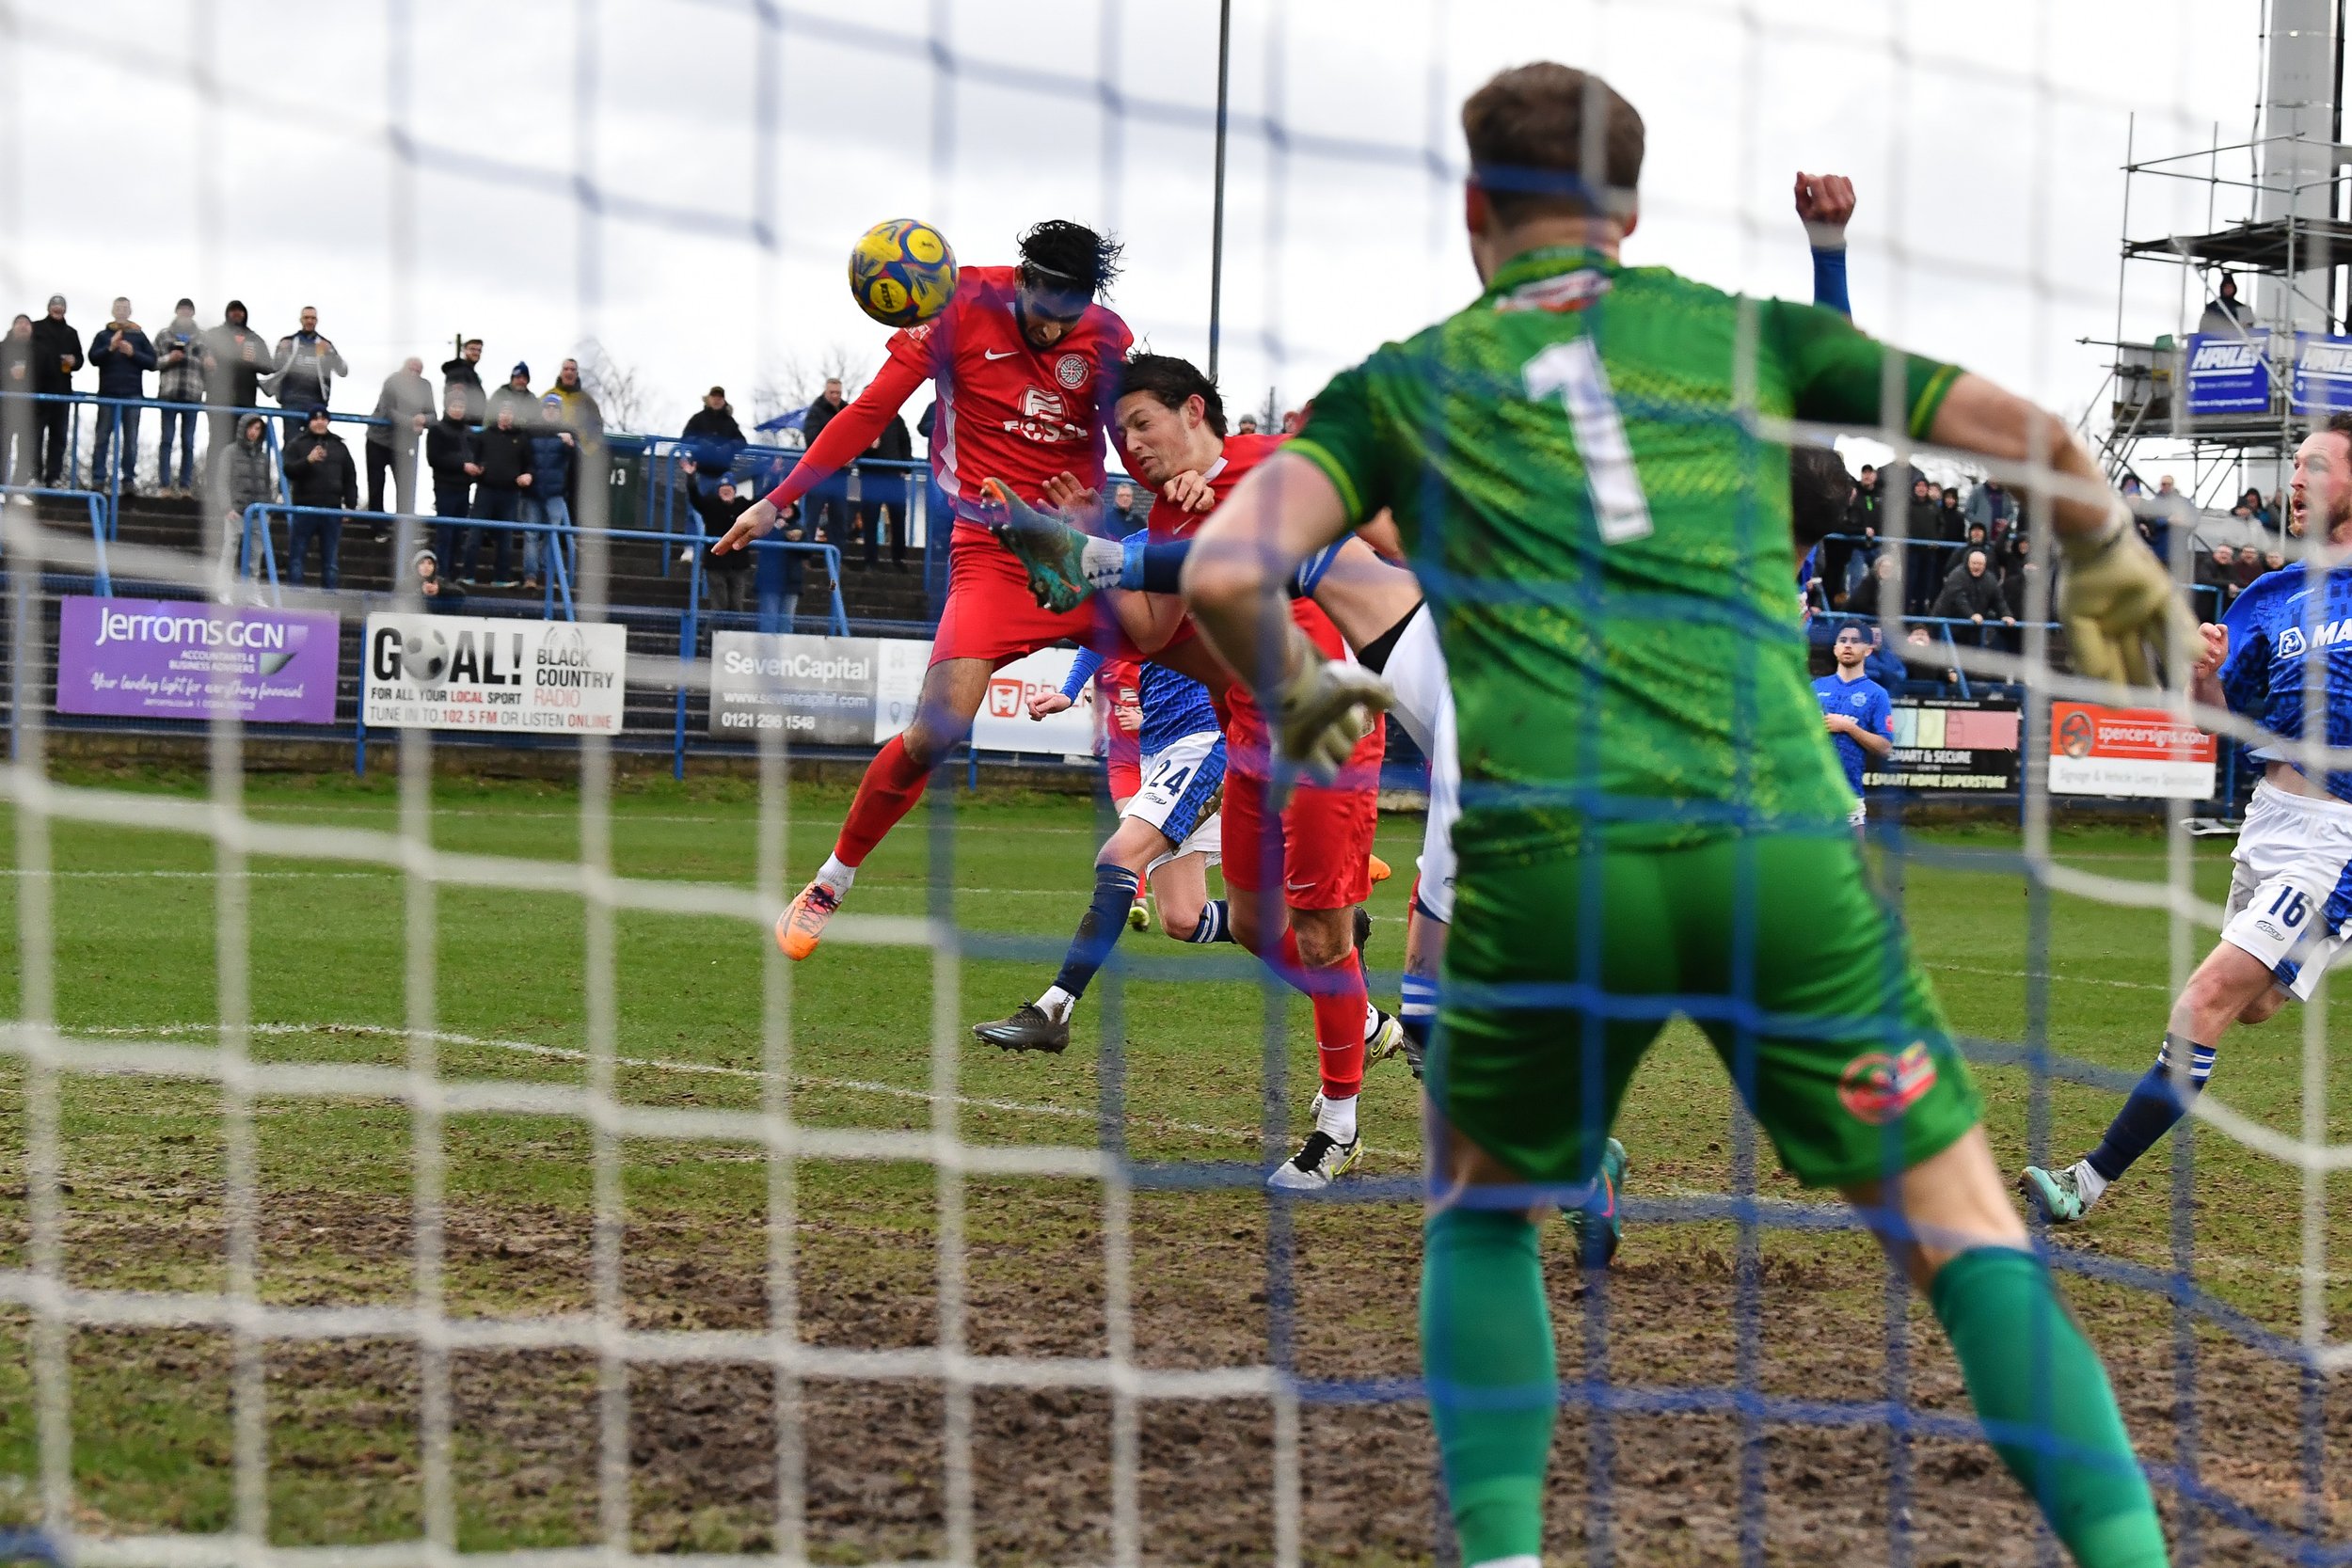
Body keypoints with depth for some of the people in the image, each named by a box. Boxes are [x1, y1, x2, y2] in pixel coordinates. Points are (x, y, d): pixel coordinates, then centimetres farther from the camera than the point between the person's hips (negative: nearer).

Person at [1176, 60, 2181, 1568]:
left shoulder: (1403, 386, 16)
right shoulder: (1742, 335, 18)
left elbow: (1225, 569, 1)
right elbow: (2031, 433, 17)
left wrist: (1297, 696, 22)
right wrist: (2112, 566, 36)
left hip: (1543, 859, 0)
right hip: (1779, 846, 0)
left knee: (1483, 1206, 24)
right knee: (1964, 1223, 8)